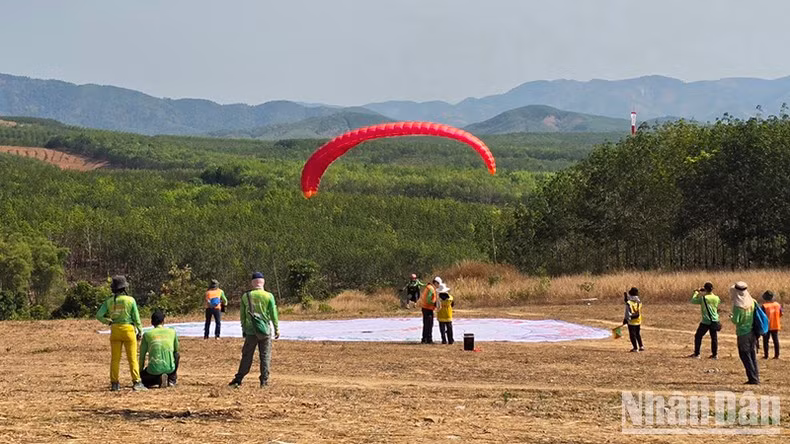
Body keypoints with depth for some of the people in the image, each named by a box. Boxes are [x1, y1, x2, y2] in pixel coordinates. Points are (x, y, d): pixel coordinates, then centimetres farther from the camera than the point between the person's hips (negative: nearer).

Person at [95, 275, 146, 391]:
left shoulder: (109, 301, 1)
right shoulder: (130, 300, -6)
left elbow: (99, 315, -3)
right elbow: (136, 318, -5)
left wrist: (108, 322, 13)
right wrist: (140, 331, 5)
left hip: (115, 330, 3)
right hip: (128, 329, -3)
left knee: (115, 358, 11)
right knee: (132, 358, 1)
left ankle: (114, 383, 12)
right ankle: (136, 382, -3)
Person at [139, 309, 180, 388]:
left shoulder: (147, 334, 5)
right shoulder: (172, 332, 10)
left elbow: (142, 356, 11)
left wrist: (140, 371, 27)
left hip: (154, 370, -2)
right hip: (170, 368, 2)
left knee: (143, 375, 31)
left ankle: (158, 379, -1)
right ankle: (172, 379, 18)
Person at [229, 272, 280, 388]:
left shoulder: (245, 296, 1)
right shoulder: (269, 296, -4)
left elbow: (242, 315, 7)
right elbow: (273, 314, -3)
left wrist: (243, 328, 17)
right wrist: (277, 329, 5)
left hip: (250, 331, 1)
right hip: (265, 330, -1)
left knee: (247, 356, 7)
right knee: (265, 356, 6)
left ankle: (238, 380, 7)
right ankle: (264, 380, 5)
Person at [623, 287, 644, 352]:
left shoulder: (628, 303, -17)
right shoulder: (639, 302, 0)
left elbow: (628, 313, -18)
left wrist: (626, 319, -3)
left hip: (631, 321, -6)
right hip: (638, 321, 6)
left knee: (632, 335, 3)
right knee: (638, 334, 20)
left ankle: (635, 348, 4)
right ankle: (641, 346, 21)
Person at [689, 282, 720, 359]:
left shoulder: (703, 298, -16)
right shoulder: (716, 298, -2)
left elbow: (693, 301, -4)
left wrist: (696, 293, 10)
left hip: (705, 322, -4)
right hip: (714, 321, 4)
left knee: (698, 337, 10)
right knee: (714, 338, 13)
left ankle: (696, 354, 12)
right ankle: (715, 354, 16)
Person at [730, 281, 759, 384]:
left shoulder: (737, 305, -17)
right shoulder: (752, 302, 0)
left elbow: (736, 321, -18)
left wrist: (731, 317, 2)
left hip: (743, 333, -6)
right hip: (752, 332, 6)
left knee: (745, 356, 3)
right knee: (752, 355, 16)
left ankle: (753, 378, 1)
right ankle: (756, 377, 20)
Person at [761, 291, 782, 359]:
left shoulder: (764, 306, -17)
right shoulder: (777, 305, -4)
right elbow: (781, 314, 4)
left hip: (767, 326, -4)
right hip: (775, 326, 4)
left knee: (765, 341, 7)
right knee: (776, 340, 12)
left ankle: (766, 355, 9)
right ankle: (776, 355, 13)